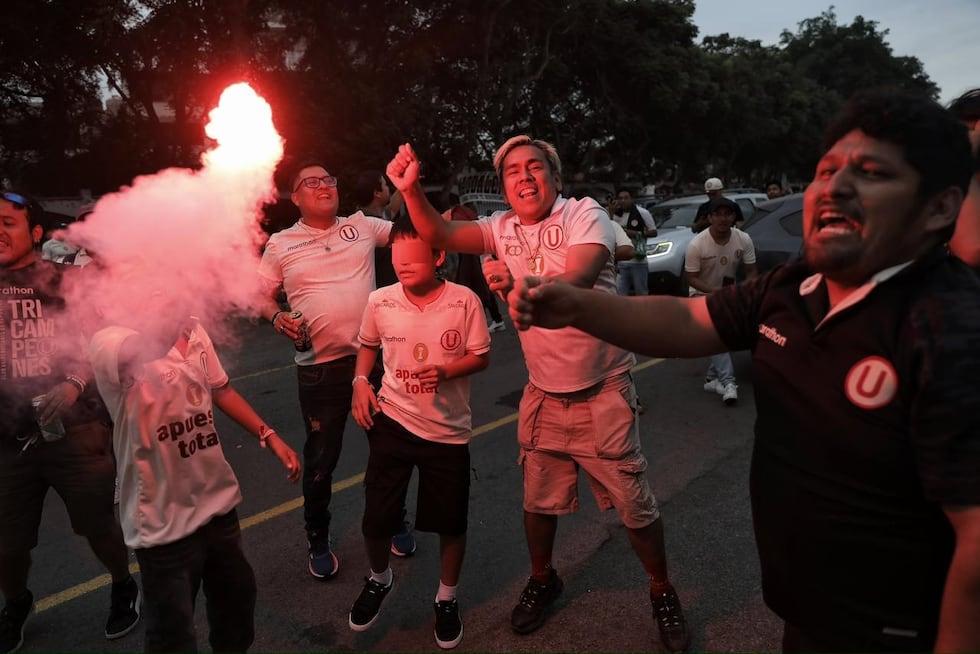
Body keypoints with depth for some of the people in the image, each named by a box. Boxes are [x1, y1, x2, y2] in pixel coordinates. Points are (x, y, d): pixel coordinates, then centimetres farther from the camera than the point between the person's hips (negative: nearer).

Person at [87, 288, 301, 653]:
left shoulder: (193, 331, -1)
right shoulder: (109, 344, -20)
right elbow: (149, 346, -45)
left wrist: (269, 436, 8)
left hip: (218, 500, 6)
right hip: (164, 520, -6)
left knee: (237, 594, 25)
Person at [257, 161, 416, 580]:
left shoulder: (361, 225, 6)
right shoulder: (280, 245, 3)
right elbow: (260, 295, 8)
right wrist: (277, 318, -11)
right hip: (319, 367, -1)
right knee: (321, 457, 11)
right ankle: (318, 541, 33)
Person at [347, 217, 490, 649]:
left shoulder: (464, 301, -14)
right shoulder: (380, 301, -6)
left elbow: (481, 357, -6)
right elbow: (367, 345, 12)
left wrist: (446, 371, -24)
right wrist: (360, 381, -4)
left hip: (448, 429, -1)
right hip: (392, 422, 2)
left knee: (451, 522, 11)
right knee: (376, 518, 7)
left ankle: (447, 599, 38)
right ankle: (378, 579, 42)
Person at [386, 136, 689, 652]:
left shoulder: (585, 213, -11)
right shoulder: (502, 228, 3)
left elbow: (578, 279, -28)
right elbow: (439, 236, -8)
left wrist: (519, 285, -45)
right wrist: (411, 191, -25)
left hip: (602, 390, -4)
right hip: (543, 393, 4)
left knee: (634, 503, 6)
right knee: (538, 501, 15)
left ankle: (662, 592, 31)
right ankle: (542, 581, 41)